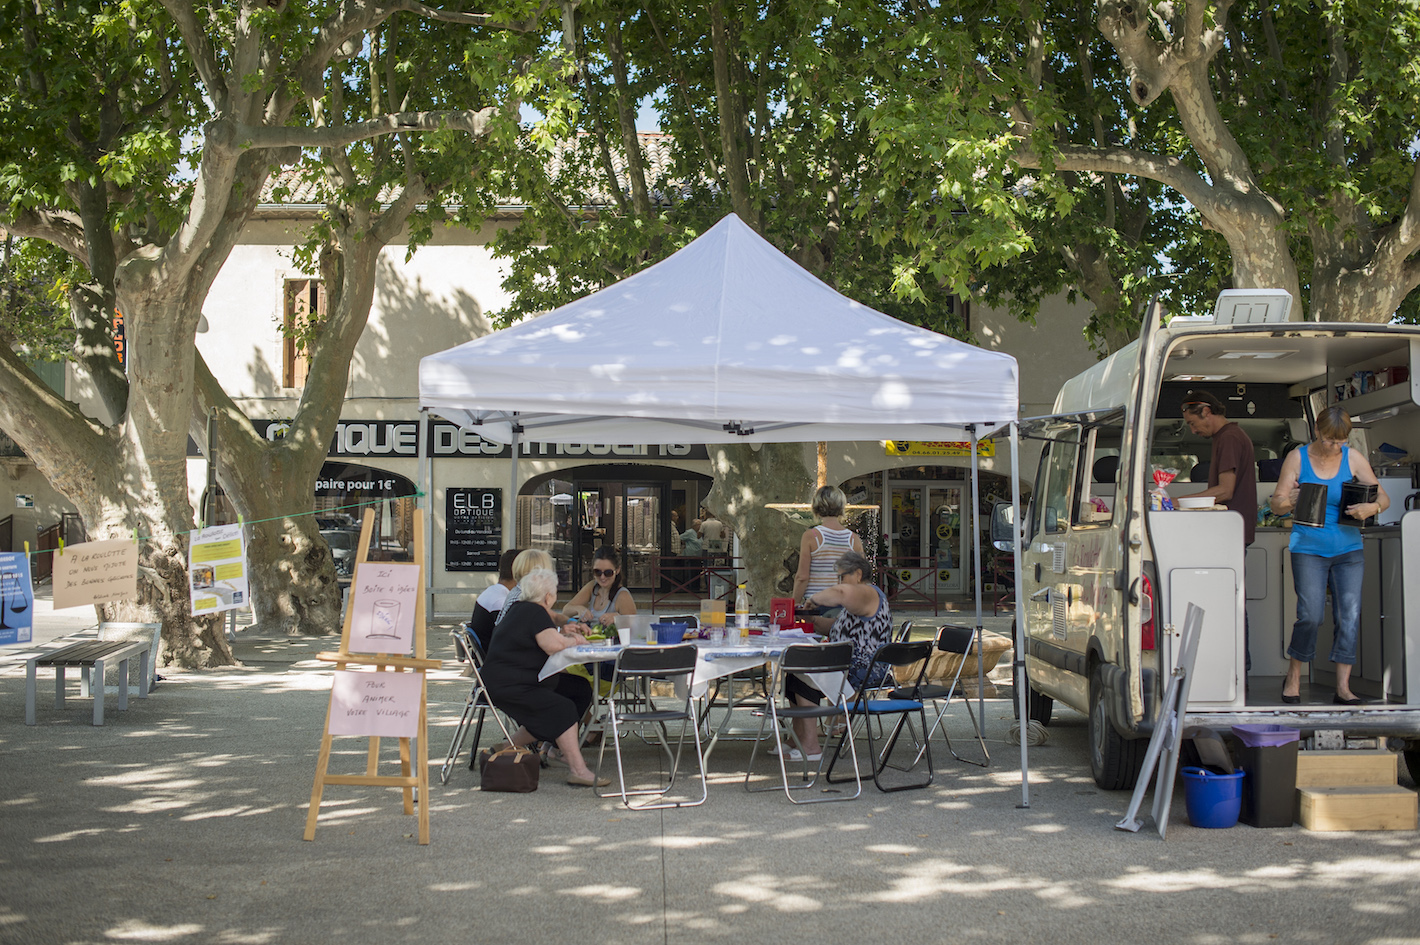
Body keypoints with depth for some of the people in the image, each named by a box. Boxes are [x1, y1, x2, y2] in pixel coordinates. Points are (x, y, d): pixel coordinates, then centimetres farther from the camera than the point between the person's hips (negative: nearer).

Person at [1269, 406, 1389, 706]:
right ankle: (1293, 678, 9)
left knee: (1349, 615, -6)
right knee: (1310, 615, -11)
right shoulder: (1297, 458, -1)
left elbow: (1383, 498, 3)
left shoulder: (1353, 458, 2)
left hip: (1348, 549, 2)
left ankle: (1343, 688, -1)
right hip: (1309, 548, -2)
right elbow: (1277, 504, -1)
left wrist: (1371, 508, -20)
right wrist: (1289, 501, -25)